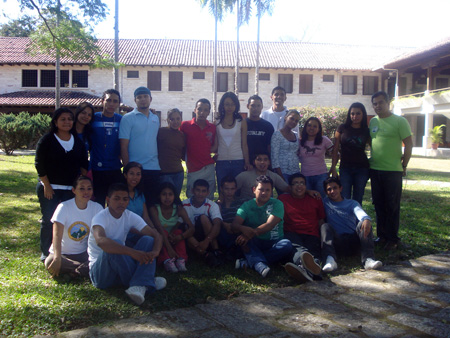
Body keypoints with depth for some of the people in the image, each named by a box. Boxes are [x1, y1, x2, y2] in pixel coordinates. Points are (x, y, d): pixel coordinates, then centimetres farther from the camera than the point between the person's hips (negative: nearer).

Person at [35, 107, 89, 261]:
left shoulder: (78, 141, 8)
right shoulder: (47, 140, -2)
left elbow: (84, 164, 10)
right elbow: (39, 164, -5)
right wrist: (46, 185, -9)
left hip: (71, 189, 3)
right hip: (50, 188, -2)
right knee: (49, 220, 0)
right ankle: (46, 253, 13)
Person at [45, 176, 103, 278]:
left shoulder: (97, 208, -5)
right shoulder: (64, 207, -15)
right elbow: (57, 235, -25)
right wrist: (57, 258, -41)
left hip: (84, 253, 1)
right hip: (63, 253, -1)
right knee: (50, 262, -35)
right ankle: (86, 267, -18)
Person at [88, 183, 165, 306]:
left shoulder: (130, 216, 0)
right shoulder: (100, 217, -17)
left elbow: (155, 235, -7)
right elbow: (100, 240, -40)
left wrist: (155, 252, -30)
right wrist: (132, 252, -47)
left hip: (121, 268, 5)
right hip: (99, 272, -5)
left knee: (148, 240, -14)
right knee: (113, 246, -34)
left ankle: (138, 286, -34)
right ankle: (143, 282, -19)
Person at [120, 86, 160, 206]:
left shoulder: (155, 118, 13)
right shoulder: (128, 118, -3)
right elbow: (124, 146, -6)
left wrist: (160, 164, 10)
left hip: (154, 168, 5)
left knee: (152, 203, 9)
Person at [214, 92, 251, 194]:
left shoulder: (241, 122, 4)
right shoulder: (217, 122, 7)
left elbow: (244, 144, 4)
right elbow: (215, 144, 9)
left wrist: (247, 162, -1)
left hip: (238, 161, -1)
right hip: (221, 162, 1)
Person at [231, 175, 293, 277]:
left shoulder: (277, 204, -1)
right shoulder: (247, 205, 5)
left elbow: (269, 225, -18)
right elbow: (234, 225, -9)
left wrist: (252, 233, -36)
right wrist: (243, 229, -35)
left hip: (273, 243, -1)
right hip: (254, 244, 1)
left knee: (287, 244, -32)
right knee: (241, 236, -29)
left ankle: (248, 261, -34)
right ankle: (261, 265, -48)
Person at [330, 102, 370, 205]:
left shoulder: (366, 131, 5)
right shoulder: (342, 128, 2)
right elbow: (335, 149, 3)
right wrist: (333, 167, -2)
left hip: (361, 169, 1)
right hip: (345, 168, -1)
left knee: (357, 200, 8)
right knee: (345, 199, -2)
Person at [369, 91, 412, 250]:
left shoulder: (399, 121, -5)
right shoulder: (372, 121, 10)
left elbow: (408, 144, -6)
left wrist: (403, 166, -6)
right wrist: (371, 160, 11)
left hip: (392, 171, -5)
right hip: (375, 170, 5)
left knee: (392, 206, 1)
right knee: (378, 205, 12)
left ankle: (392, 239, 11)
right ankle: (382, 235, 23)